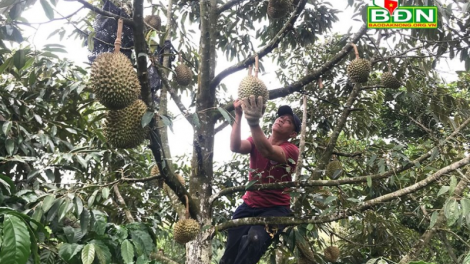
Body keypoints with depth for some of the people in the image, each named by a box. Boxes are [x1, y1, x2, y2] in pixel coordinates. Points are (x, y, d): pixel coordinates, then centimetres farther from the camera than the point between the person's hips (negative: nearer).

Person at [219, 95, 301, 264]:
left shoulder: (291, 151, -10)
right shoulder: (256, 141, 5)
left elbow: (267, 151, -32)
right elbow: (235, 147, -17)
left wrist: (254, 121, -49)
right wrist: (238, 115, -29)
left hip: (275, 209, -4)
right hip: (249, 205, 4)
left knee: (255, 239, -33)